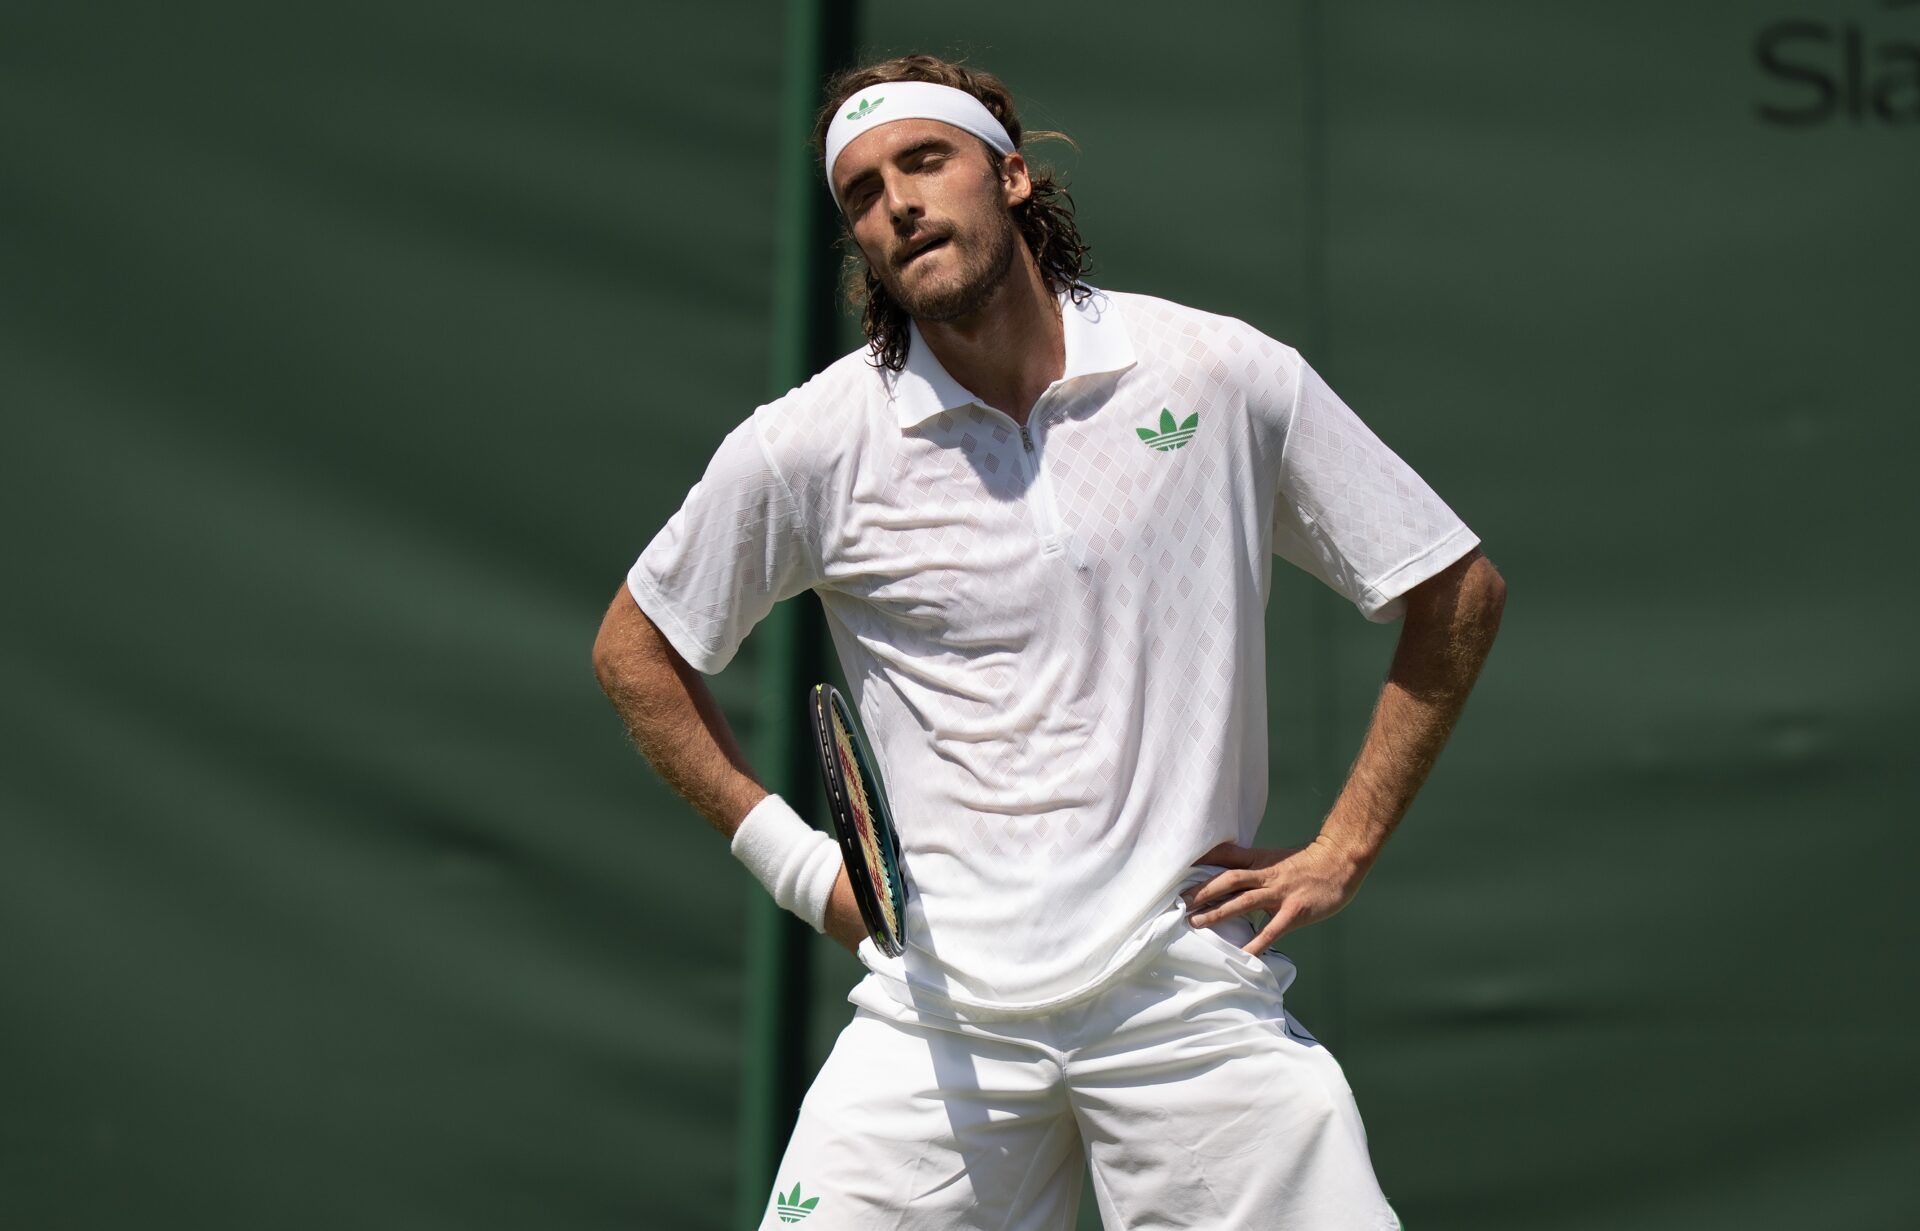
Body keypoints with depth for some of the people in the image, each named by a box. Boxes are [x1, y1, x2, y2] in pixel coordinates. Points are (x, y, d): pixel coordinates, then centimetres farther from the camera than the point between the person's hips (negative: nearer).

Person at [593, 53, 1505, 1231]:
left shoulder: (1228, 377, 0)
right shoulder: (810, 446, 1)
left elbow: (1460, 592, 8)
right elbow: (636, 647, 15)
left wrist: (1341, 853, 4)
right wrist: (789, 856, 8)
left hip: (1198, 1002, 0)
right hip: (941, 1021, 1)